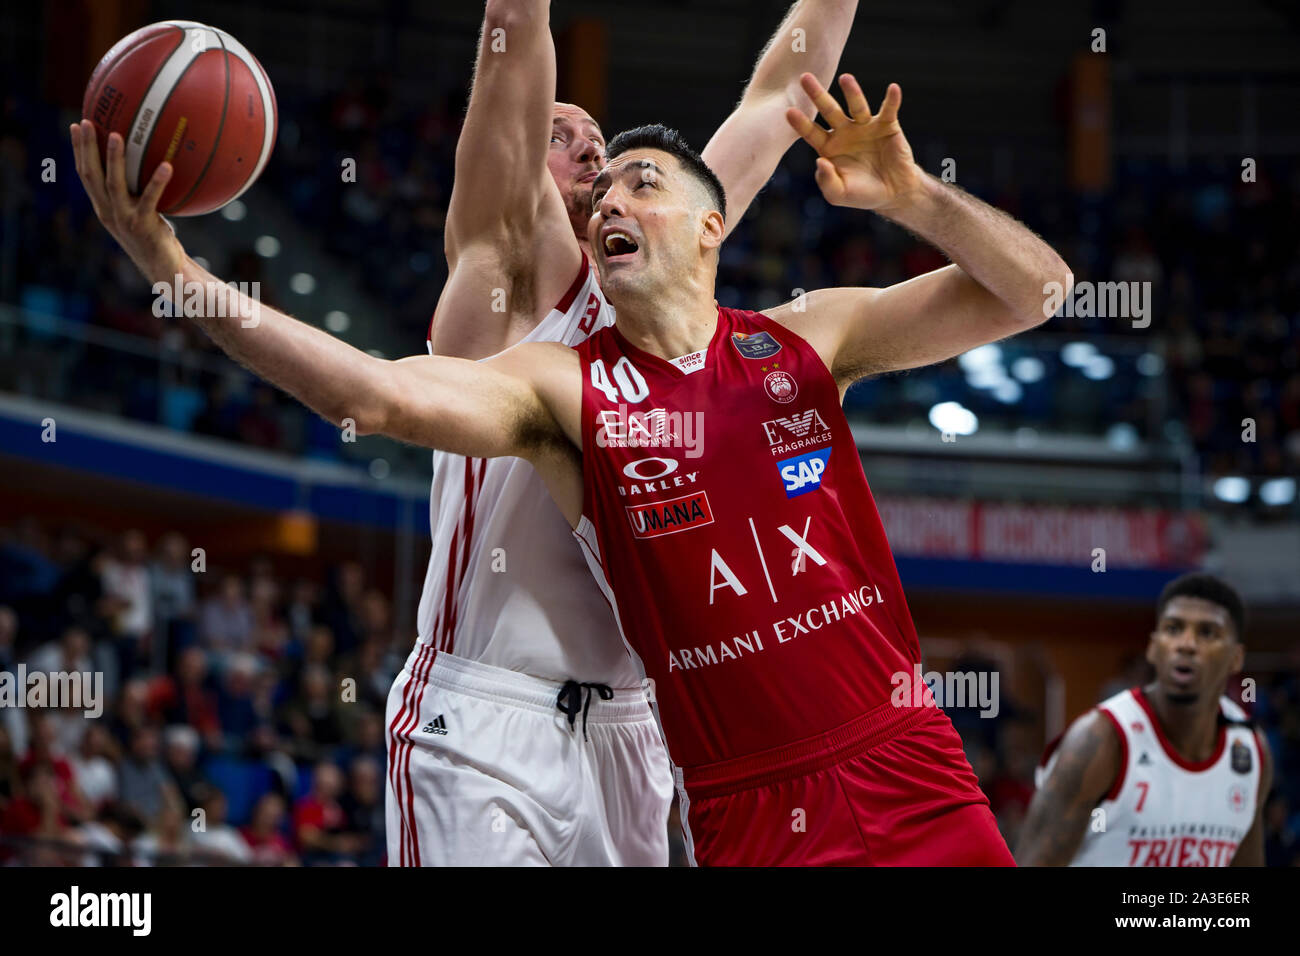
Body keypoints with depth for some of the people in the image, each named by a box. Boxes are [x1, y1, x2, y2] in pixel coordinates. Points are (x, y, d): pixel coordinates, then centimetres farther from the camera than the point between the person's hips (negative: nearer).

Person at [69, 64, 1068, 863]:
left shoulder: (808, 339, 5)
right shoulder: (562, 387, -1)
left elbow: (1036, 289, 3)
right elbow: (377, 395, -19)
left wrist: (910, 197, -14)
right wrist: (179, 274, -29)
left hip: (908, 773, 2)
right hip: (746, 811, -2)